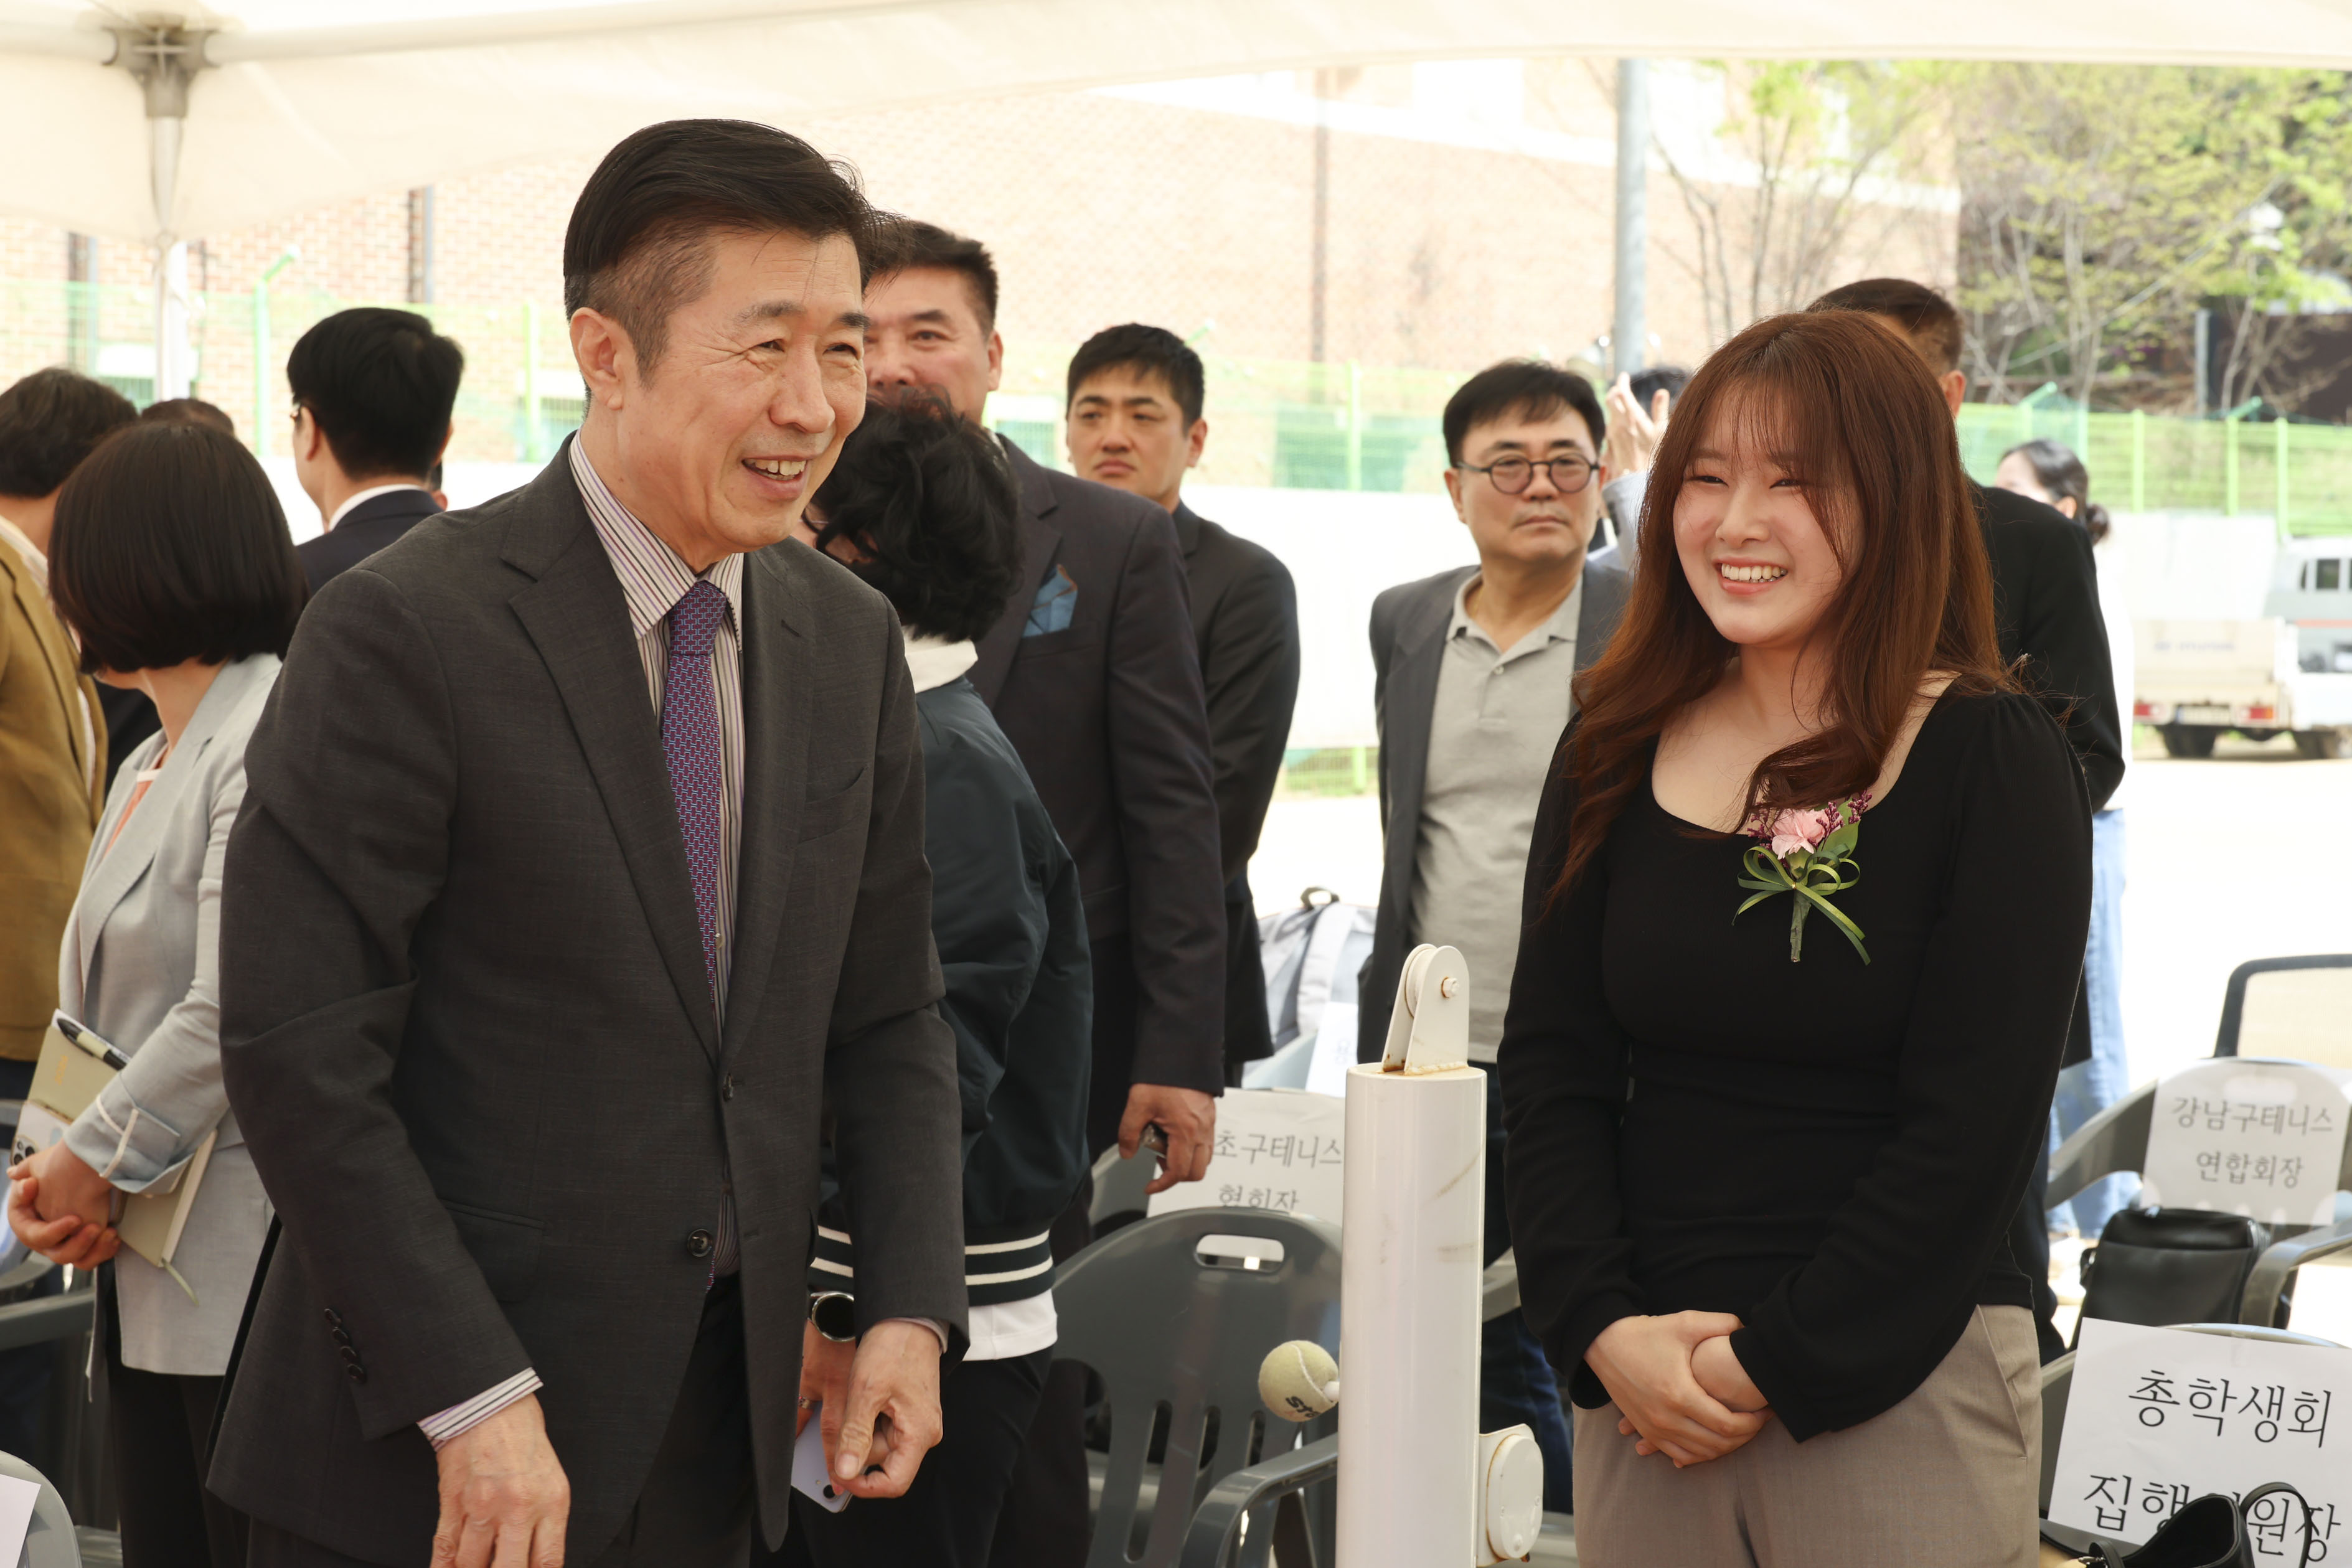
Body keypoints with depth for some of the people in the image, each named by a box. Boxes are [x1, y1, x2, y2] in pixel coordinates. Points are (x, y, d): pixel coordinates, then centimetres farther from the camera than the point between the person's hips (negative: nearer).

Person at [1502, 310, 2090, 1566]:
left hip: (1897, 1385, -3)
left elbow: (1974, 1122, -9)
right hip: (1642, 1377, 4)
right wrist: (1604, 1330, -9)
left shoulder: (1995, 761, -5)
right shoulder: (1617, 753, 7)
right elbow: (1550, 1070, 4)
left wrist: (1777, 1365, -11)